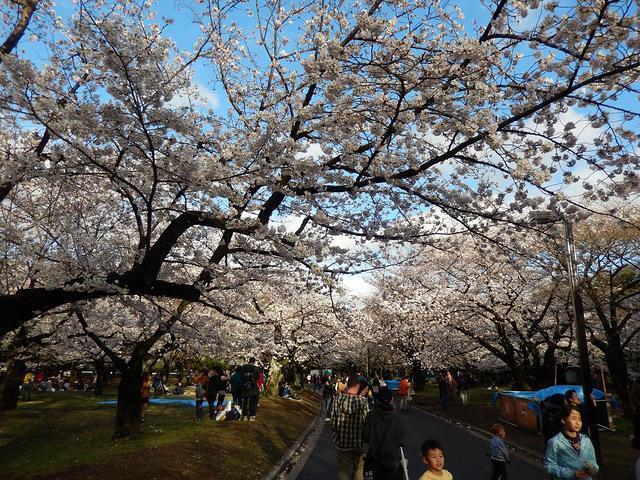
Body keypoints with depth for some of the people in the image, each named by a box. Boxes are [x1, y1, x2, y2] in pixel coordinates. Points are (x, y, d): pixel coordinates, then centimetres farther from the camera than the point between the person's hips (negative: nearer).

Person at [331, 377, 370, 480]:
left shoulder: (338, 400, -12)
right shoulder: (363, 401, -16)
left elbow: (333, 422, -7)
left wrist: (335, 439, 6)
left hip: (342, 443, 1)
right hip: (360, 443, -1)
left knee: (343, 471, 18)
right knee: (359, 470, 20)